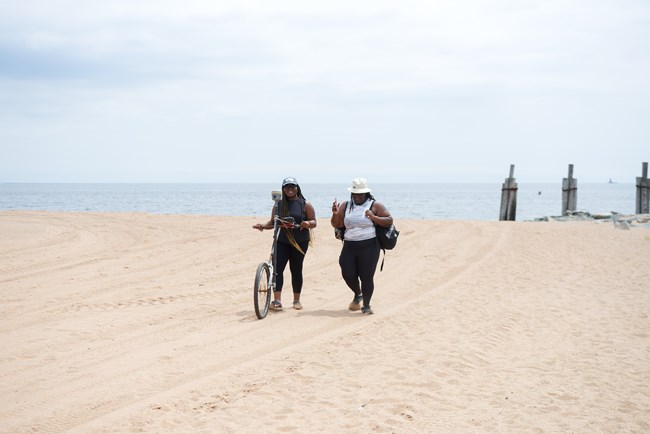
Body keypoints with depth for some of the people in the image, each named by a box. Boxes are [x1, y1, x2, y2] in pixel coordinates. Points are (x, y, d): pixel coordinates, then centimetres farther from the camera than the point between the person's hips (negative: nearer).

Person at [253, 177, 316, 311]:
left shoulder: (305, 204, 0)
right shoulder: (278, 205, 9)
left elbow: (314, 222, -1)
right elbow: (273, 222, 11)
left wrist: (308, 224, -23)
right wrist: (263, 225, -8)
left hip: (299, 242, -2)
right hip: (282, 242, 2)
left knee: (296, 270, 6)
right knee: (277, 268, -12)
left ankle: (297, 300, 19)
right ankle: (277, 301, -13)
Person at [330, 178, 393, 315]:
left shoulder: (375, 206, 1)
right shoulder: (346, 206, 12)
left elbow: (389, 221, -3)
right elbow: (336, 225, 12)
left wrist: (374, 218, -17)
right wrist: (335, 214, -8)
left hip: (369, 246, -4)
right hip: (349, 246, 4)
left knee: (366, 276, -4)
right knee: (348, 274, 3)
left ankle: (366, 305, 9)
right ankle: (358, 294, 33)